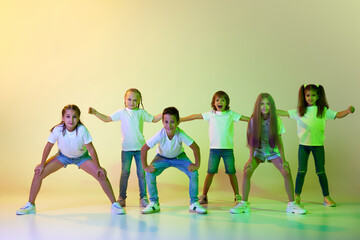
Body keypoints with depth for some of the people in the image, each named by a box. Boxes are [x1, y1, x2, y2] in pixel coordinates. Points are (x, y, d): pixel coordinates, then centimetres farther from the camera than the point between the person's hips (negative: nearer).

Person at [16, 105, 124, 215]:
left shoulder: (82, 130, -33)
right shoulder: (58, 130, -30)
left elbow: (91, 149, -22)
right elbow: (48, 146, -13)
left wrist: (98, 167, -19)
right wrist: (42, 164, -6)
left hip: (82, 157, -1)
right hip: (63, 156, 1)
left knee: (102, 175, -18)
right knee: (38, 173, -11)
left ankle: (115, 205, -1)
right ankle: (30, 206, 9)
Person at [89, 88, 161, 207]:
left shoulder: (141, 112, 8)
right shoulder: (122, 112, 4)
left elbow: (154, 119, 19)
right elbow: (107, 119, 7)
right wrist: (95, 113, -2)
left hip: (140, 148, 1)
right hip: (126, 148, -1)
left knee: (141, 173, 2)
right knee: (125, 173, 0)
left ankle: (143, 198, 10)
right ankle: (121, 198, 10)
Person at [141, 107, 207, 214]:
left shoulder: (181, 134, -35)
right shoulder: (160, 135, -34)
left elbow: (195, 148, -23)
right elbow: (144, 148, -24)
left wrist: (197, 165, -24)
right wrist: (145, 166, -23)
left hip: (179, 157, 0)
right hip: (162, 157, 0)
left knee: (194, 173, -20)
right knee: (150, 173, -23)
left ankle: (194, 203, -3)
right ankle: (154, 203, -4)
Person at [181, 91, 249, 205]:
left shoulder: (231, 114, 3)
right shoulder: (211, 114, 5)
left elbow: (247, 118, 4)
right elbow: (195, 116, 8)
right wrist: (179, 120, 9)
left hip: (228, 148, 0)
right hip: (214, 148, 0)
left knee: (231, 172, 2)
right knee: (210, 172, -1)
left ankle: (237, 195, 16)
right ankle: (204, 196, 9)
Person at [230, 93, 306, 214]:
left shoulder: (276, 120, -13)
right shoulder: (254, 120, -14)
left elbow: (279, 141, -8)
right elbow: (252, 141, -10)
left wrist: (283, 159, -12)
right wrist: (251, 158, -14)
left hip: (273, 151, 0)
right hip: (258, 151, 0)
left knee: (287, 172, -17)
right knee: (246, 172, -21)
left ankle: (291, 204, -2)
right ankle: (244, 203, -7)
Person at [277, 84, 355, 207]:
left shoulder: (323, 111, 1)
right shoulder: (299, 111, 4)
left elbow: (338, 115, -3)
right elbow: (284, 113, 7)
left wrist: (348, 110, -21)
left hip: (318, 145, -1)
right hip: (303, 145, 1)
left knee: (321, 171, 3)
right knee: (301, 171, 3)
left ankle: (326, 197, 13)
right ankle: (296, 196, 12)